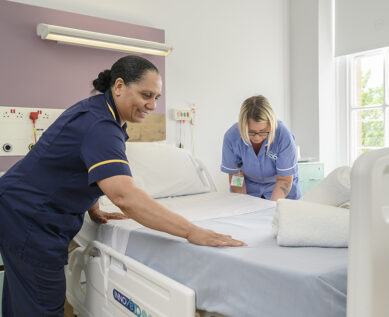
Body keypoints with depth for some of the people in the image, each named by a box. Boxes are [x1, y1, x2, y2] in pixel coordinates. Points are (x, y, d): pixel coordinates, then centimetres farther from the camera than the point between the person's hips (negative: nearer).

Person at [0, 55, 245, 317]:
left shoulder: (100, 109, 4)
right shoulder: (99, 126, -28)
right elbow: (124, 196, -42)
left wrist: (93, 209, 7)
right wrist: (192, 232, -43)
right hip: (29, 218, -9)